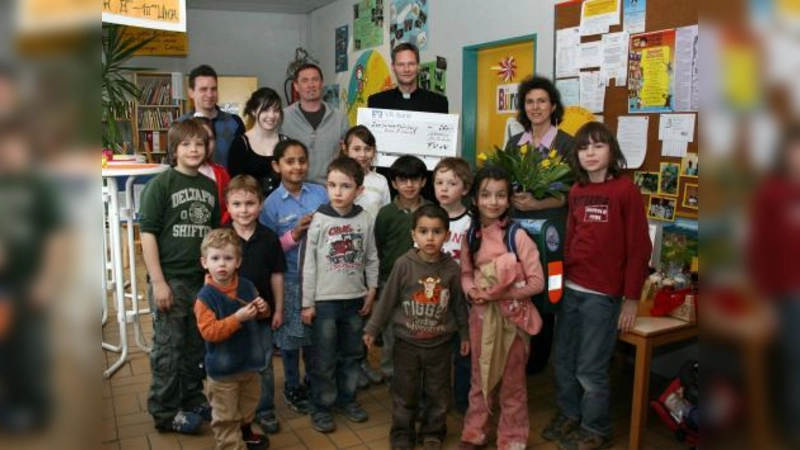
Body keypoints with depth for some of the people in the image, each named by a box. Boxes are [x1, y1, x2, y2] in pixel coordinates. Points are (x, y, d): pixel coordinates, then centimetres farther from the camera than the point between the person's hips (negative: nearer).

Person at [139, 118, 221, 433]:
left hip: (203, 279, 5)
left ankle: (192, 399, 32)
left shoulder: (210, 186, 8)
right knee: (169, 348, 4)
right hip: (171, 279, -5)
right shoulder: (160, 184, -7)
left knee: (197, 345, 15)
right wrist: (158, 282, -15)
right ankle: (165, 412, 18)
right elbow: (148, 233, -11)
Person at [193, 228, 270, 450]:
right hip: (223, 368, -6)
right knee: (225, 416, 7)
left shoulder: (247, 286, -3)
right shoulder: (205, 296, -20)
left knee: (248, 405, 27)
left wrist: (263, 310, -10)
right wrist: (238, 318, -32)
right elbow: (209, 332, -25)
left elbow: (258, 318, 13)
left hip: (249, 361, 6)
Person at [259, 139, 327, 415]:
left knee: (316, 332, 15)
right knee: (290, 335, 10)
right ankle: (292, 387, 30)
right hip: (289, 279, -2)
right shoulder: (271, 203, -8)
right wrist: (295, 234, -20)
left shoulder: (320, 193, -1)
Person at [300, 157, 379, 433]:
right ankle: (320, 406, 22)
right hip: (325, 299, -3)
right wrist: (307, 302, -7)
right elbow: (309, 264, -7)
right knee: (324, 359, 6)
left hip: (355, 298, 3)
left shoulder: (365, 220, -3)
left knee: (352, 354, 16)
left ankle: (345, 399, 34)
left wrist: (371, 291, 5)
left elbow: (371, 259, 7)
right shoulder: (319, 220, -10)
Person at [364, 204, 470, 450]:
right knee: (404, 393, 14)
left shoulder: (451, 267, -9)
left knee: (438, 394, 16)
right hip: (407, 342, -1)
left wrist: (464, 335, 10)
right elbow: (388, 299, -6)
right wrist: (372, 328, -1)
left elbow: (458, 304, 3)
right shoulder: (404, 264, -15)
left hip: (440, 343, 2)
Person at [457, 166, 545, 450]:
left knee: (512, 382, 12)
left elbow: (537, 282, -15)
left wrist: (501, 293, -23)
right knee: (480, 378, 18)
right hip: (481, 315, 4)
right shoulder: (471, 236, 1)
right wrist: (471, 290, -14)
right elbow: (465, 274, 8)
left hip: (512, 316, -4)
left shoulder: (518, 236, -14)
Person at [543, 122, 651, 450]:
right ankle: (568, 415, 36)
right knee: (562, 360, 15)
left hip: (604, 294, -6)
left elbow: (639, 248, -10)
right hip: (571, 289, 6)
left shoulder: (625, 190, -10)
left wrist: (631, 299, -9)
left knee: (590, 368, 4)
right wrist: (561, 276, 9)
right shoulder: (577, 190, 8)